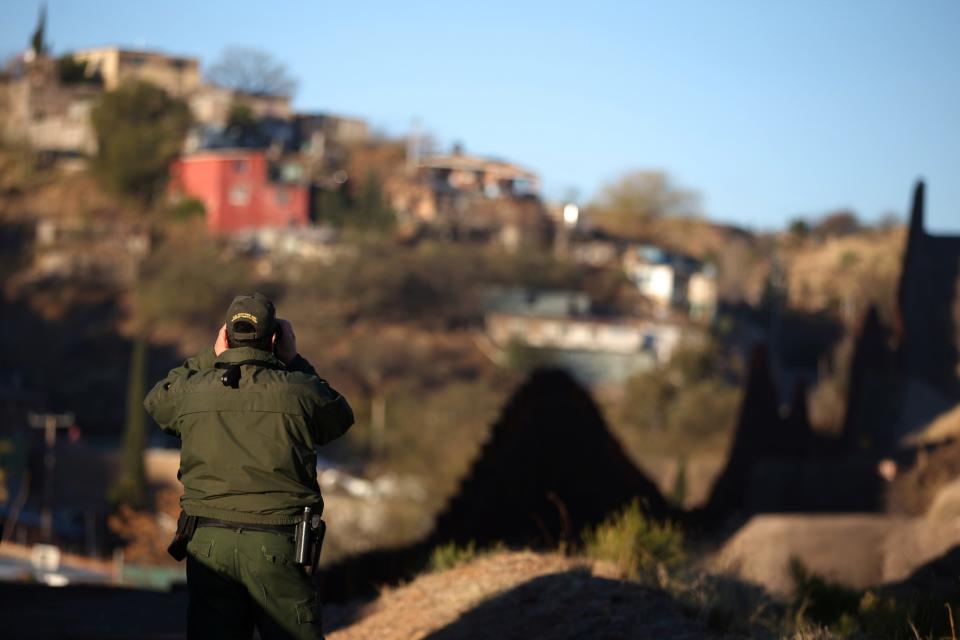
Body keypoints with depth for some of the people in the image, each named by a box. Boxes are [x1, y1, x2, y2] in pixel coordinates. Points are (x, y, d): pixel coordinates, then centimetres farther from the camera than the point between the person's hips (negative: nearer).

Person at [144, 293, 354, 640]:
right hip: (276, 546, -2)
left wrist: (209, 358, 23)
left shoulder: (192, 391, 0)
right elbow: (341, 417, 16)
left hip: (208, 544, 2)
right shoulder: (299, 390, -6)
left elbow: (156, 400, 24)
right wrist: (294, 362, 18)